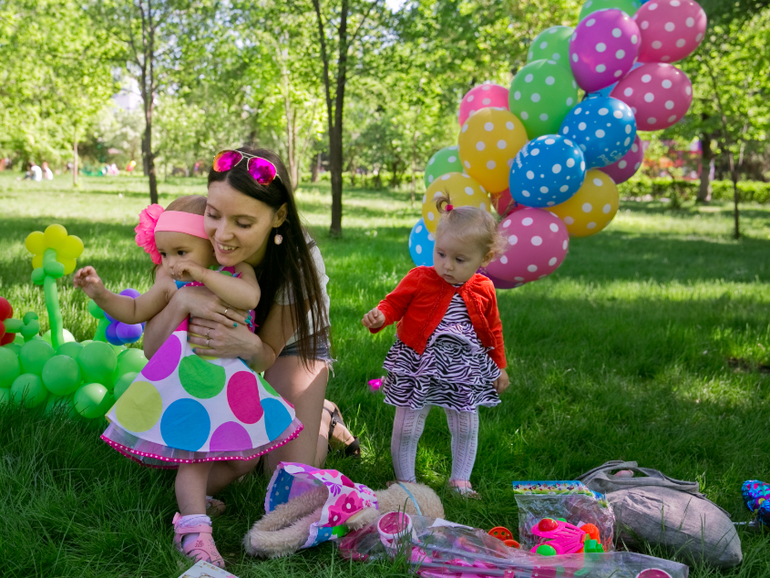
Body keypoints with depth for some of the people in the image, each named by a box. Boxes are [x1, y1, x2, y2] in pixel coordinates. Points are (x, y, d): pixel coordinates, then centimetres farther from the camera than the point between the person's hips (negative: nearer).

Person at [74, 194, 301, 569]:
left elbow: (249, 297, -24)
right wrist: (99, 293, 1)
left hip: (231, 379, 1)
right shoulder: (172, 284, 5)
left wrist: (201, 274, -28)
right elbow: (134, 312, 15)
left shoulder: (236, 271, 0)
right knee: (194, 454, -8)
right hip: (190, 380, -1)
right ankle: (193, 529, -12)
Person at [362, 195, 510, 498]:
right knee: (406, 428, 4)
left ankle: (460, 480, 32)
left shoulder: (483, 290, -2)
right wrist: (379, 316, -26)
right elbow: (394, 303, -4)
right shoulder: (419, 279, -10)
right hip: (418, 369, -2)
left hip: (465, 371, 2)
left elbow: (493, 329, 11)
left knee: (466, 428, 13)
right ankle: (405, 479, 23)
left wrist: (499, 365, 16)